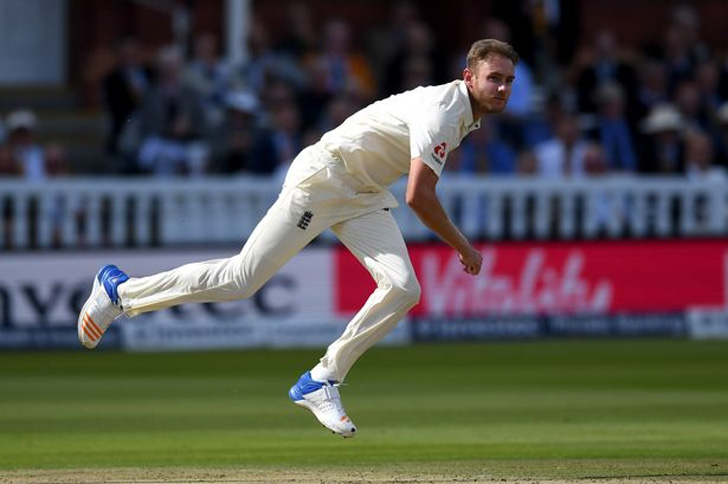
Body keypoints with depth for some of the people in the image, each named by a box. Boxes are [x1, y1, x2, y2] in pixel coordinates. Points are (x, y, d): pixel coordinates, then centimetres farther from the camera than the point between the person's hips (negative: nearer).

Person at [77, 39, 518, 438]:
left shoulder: (467, 114, 7)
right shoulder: (443, 108, -25)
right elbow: (418, 196, -30)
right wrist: (463, 248, -19)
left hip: (365, 198, 9)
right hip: (322, 178, -9)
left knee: (403, 289, -11)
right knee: (241, 279, -8)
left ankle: (320, 382, -3)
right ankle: (121, 290, 9)